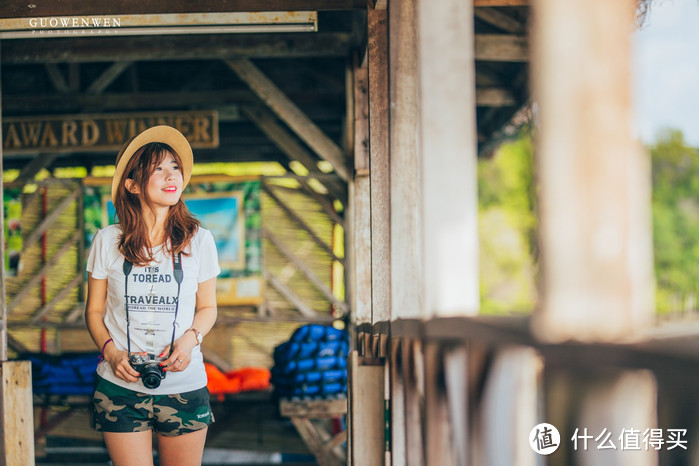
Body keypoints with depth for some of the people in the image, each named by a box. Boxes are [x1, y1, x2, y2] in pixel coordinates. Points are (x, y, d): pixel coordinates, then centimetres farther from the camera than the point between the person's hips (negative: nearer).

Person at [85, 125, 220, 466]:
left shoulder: (199, 240, 2)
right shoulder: (108, 241, 0)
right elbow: (94, 311, 7)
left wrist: (191, 338, -9)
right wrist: (110, 351, -10)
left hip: (185, 388, 1)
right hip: (120, 387, -1)